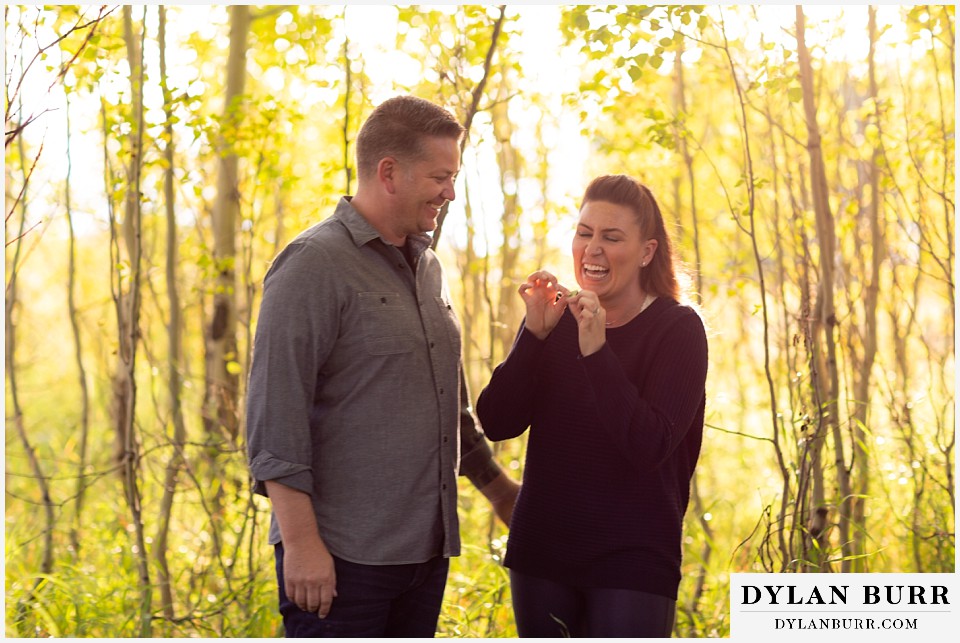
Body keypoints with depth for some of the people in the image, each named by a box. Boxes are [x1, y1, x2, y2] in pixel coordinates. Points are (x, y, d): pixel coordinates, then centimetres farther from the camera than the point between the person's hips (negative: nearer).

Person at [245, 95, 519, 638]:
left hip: (425, 548, 8)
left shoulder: (426, 266, 16)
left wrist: (500, 489, 28)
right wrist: (300, 541, -19)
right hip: (341, 556, -7)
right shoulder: (314, 264, -10)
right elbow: (275, 419, -15)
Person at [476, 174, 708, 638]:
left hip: (632, 561, -4)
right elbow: (497, 424, -5)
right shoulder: (556, 318, 4)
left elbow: (650, 447, -19)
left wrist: (596, 351, -25)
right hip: (541, 550, 4)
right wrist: (535, 333, -15)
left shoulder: (677, 329, -7)